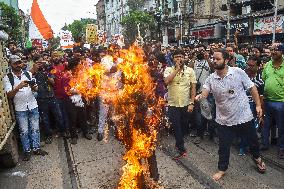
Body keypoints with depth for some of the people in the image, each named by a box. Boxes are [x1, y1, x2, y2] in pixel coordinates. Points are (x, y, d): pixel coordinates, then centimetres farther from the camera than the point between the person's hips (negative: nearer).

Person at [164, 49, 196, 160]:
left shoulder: (190, 70, 1)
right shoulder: (169, 70, 0)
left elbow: (193, 88, 0)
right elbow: (166, 81, -20)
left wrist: (191, 103, -6)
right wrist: (177, 69, -15)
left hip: (186, 104, 2)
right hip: (173, 104, -1)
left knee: (183, 127, 15)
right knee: (176, 127, -1)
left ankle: (178, 144, 38)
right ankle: (181, 149, 13)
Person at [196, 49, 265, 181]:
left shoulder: (238, 72, -12)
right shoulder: (211, 79, -6)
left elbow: (252, 88, -4)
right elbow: (205, 92, -15)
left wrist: (258, 105, -6)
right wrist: (200, 96, -38)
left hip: (244, 116, 0)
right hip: (224, 120, 1)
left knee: (253, 140, 22)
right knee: (223, 147, 10)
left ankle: (257, 158, 54)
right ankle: (222, 169, 34)